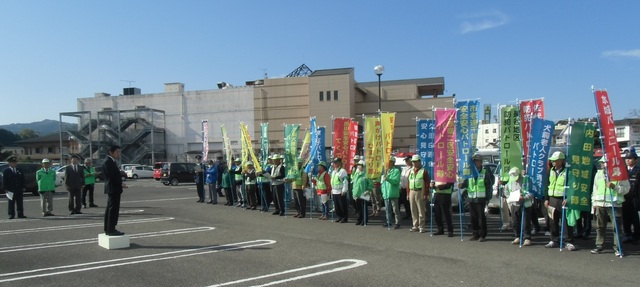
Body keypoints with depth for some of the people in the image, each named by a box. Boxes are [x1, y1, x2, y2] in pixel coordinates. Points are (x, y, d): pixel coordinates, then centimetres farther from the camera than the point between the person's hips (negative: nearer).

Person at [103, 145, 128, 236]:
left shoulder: (111, 161, 18)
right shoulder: (108, 162, -14)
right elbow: (112, 176, -21)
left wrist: (120, 184, 11)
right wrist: (121, 184, -16)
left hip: (113, 189, 11)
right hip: (113, 189, -11)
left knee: (110, 209, 14)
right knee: (113, 209, -8)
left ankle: (108, 229, 21)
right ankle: (111, 230, -6)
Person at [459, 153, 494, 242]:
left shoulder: (485, 172, -2)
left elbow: (489, 186, -4)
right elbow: (466, 183, 12)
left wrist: (488, 198, -9)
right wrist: (462, 185, -11)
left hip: (481, 199, -4)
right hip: (471, 198, 4)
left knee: (481, 217, -2)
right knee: (473, 217, 9)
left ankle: (482, 235, 5)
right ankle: (475, 234, 19)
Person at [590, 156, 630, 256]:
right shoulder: (598, 174, 12)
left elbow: (626, 188, -6)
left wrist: (614, 186, -20)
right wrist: (594, 202, 15)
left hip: (614, 204, -4)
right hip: (600, 204, 5)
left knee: (616, 227, -2)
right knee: (600, 226, 9)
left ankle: (617, 247, 7)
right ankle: (599, 245, 18)